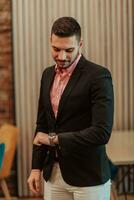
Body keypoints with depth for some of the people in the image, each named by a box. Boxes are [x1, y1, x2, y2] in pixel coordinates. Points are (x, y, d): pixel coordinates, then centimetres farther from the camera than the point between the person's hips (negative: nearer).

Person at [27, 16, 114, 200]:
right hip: (53, 174, 6)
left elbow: (102, 133, -21)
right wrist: (36, 167, 11)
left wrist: (54, 139, -15)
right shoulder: (48, 74, 9)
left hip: (88, 177, -6)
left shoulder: (99, 76, -14)